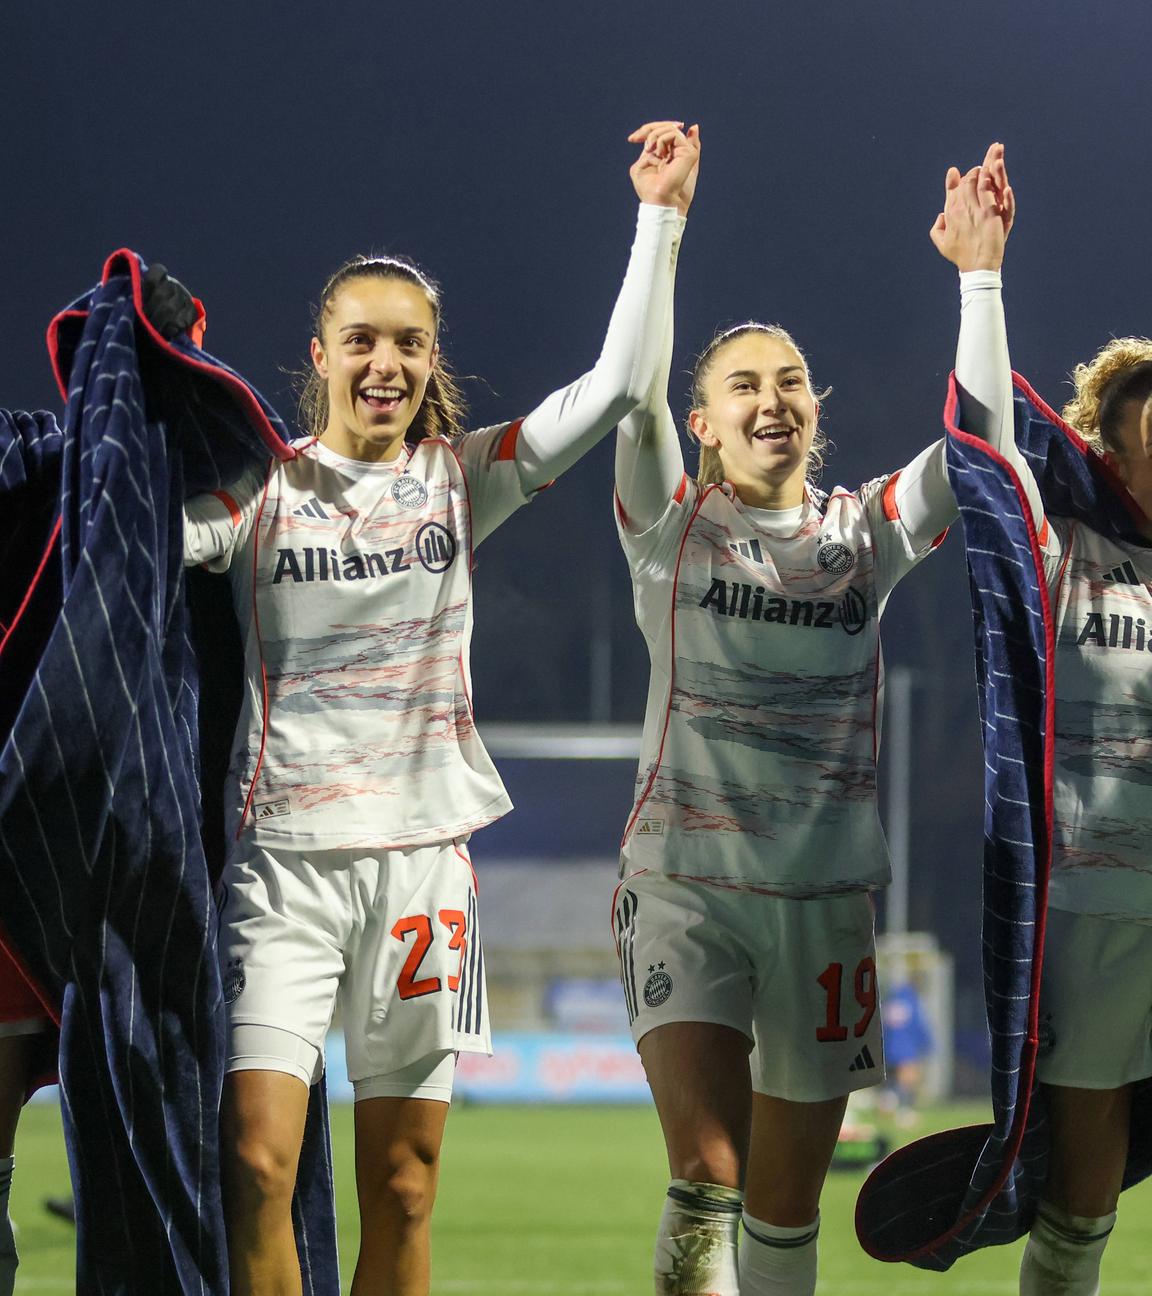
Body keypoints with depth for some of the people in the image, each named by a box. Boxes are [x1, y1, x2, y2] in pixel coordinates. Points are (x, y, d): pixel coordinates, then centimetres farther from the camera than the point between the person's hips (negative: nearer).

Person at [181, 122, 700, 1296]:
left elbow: (618, 385, -1)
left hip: (422, 855, 2)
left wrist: (660, 213, -3)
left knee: (401, 1192, 4)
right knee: (256, 1167, -16)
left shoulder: (460, 480, 7)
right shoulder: (260, 490, 2)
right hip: (283, 852, -2)